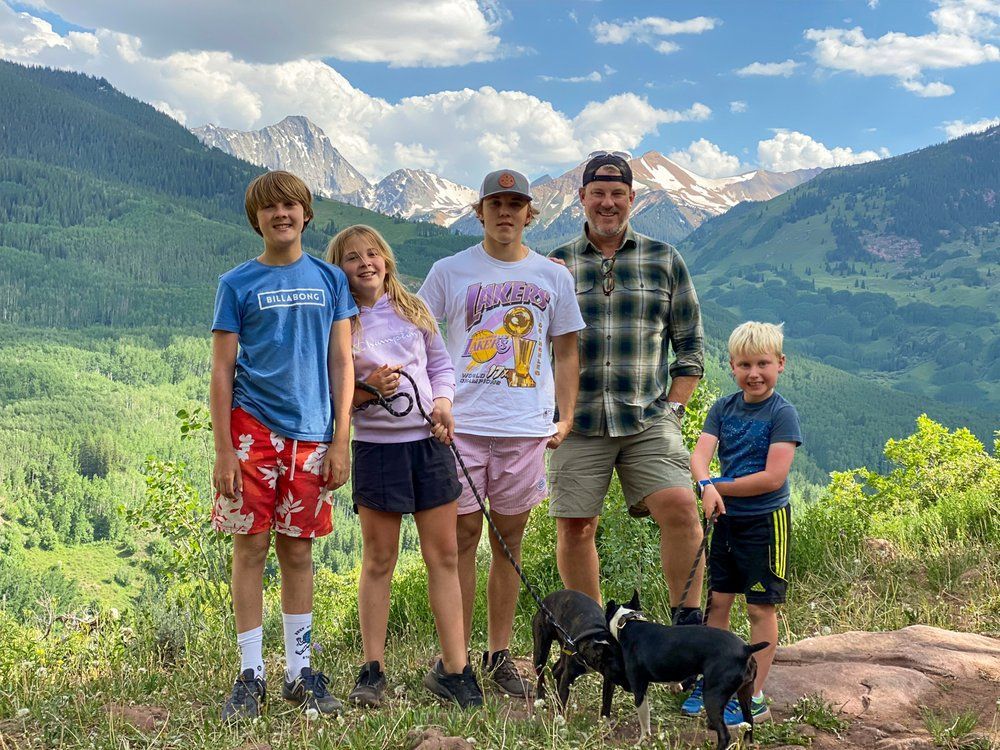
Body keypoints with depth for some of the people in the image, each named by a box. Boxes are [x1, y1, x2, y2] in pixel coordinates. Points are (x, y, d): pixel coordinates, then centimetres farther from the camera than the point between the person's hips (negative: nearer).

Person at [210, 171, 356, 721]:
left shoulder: (329, 279, 9)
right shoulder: (238, 284, 3)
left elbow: (341, 363, 7)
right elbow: (222, 372, 1)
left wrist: (340, 440, 0)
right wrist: (224, 450, -7)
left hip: (311, 434, 2)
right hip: (253, 428, -1)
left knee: (298, 552, 8)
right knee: (250, 548, 0)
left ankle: (299, 672, 18)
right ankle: (250, 676, 9)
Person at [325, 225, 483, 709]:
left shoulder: (413, 309, 9)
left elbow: (442, 365, 14)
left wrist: (443, 402, -4)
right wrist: (368, 390, -17)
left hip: (430, 442, 3)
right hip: (377, 447, -3)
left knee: (444, 556, 4)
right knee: (379, 561, 4)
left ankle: (454, 669, 11)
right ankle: (372, 670, 15)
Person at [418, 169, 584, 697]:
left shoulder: (553, 277, 10)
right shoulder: (450, 272, 5)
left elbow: (566, 352, 15)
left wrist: (566, 417, 7)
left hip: (527, 428, 2)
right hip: (463, 422, -2)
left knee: (509, 538, 7)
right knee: (463, 534, 0)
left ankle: (499, 654, 17)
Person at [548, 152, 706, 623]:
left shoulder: (665, 261, 10)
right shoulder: (556, 265, 10)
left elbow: (690, 344, 12)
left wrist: (673, 408, 1)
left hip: (648, 420, 0)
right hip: (577, 423, 1)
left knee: (679, 505, -17)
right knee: (574, 526, 1)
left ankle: (689, 622, -5)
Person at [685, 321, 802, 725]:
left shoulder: (782, 413, -13)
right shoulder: (723, 409, 3)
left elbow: (773, 477, -20)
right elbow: (700, 456, -9)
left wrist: (720, 487, -14)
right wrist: (706, 486, -30)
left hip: (766, 521, -5)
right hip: (727, 518, 5)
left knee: (761, 608, 4)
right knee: (718, 600, 12)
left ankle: (753, 696, 11)